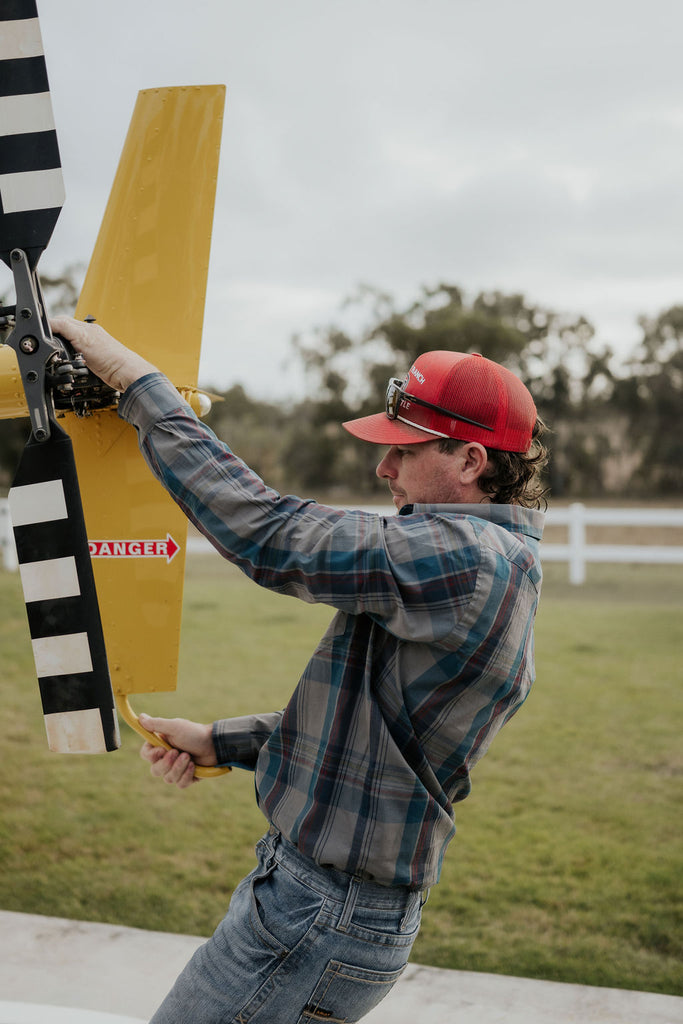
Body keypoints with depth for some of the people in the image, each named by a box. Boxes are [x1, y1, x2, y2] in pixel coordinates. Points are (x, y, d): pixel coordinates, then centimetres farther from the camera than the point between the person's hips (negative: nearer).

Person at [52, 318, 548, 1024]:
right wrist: (218, 742, 7)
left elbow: (266, 535, -25)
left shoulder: (463, 556, -22)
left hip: (321, 920, -10)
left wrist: (138, 385, -17)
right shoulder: (496, 564, 11)